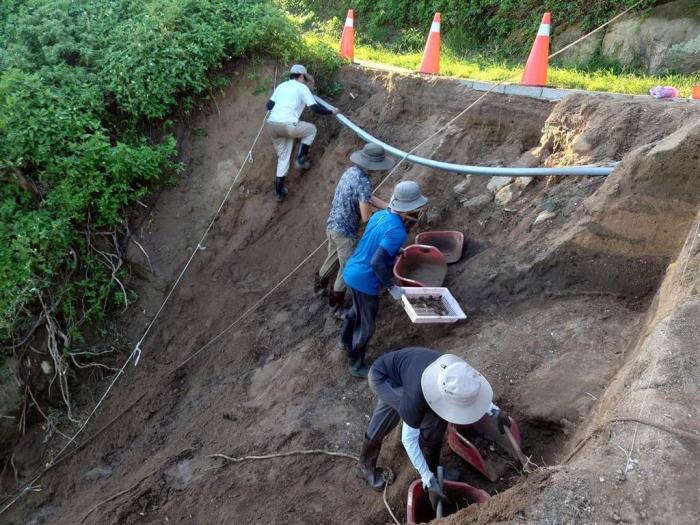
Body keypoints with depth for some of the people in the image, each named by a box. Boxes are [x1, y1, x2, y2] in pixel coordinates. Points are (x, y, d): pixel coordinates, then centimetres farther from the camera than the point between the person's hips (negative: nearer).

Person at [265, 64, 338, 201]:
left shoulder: (281, 86, 24)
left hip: (271, 124, 6)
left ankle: (279, 189, 20)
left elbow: (269, 105, 24)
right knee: (311, 129, 22)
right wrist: (331, 112, 18)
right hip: (287, 125, -6)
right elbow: (316, 108, 2)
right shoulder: (302, 87, 9)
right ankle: (300, 159, 15)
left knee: (283, 156, 20)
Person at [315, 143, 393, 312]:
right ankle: (336, 296, 29)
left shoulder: (351, 171, 1)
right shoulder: (363, 182, -28)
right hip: (345, 231, -9)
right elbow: (366, 217, -25)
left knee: (334, 257, 31)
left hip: (332, 225, 9)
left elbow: (369, 198, 8)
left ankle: (321, 282, 51)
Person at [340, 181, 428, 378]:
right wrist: (392, 288, -21)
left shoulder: (380, 214, -2)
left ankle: (346, 340, 56)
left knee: (359, 309, 33)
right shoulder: (397, 232, -27)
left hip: (351, 271, 8)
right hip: (364, 281, -8)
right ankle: (357, 365, 32)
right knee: (366, 326, 13)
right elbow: (377, 263, -32)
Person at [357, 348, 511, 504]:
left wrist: (493, 411, -14)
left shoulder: (457, 373, -28)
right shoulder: (418, 394, -45)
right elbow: (409, 439, -31)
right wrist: (429, 481, -29)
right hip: (381, 376, -6)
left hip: (404, 368, 7)